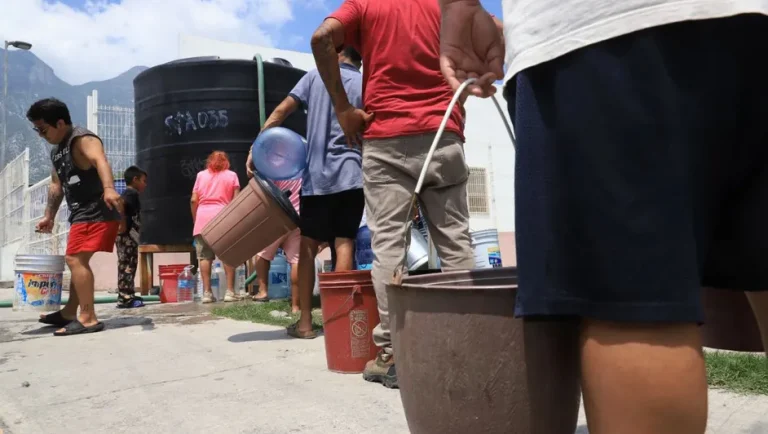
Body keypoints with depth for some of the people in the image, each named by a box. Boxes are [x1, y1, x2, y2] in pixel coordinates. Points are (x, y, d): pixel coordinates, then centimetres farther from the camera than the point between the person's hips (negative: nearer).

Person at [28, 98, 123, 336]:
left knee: (75, 259, -17)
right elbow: (57, 184, 27)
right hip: (82, 213, 11)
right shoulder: (56, 151, 17)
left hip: (97, 212, -11)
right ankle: (69, 313, 33)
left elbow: (100, 160, -35)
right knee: (77, 261, 19)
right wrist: (49, 216, 25)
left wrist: (109, 188, -53)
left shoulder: (83, 139, -14)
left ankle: (88, 319, -16)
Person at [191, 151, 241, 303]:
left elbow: (194, 200, 8)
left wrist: (195, 219, 17)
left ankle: (207, 292, 1)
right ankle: (230, 291, -1)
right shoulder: (231, 175, 12)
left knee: (204, 256, 3)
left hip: (203, 217, 2)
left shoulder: (201, 175, 16)